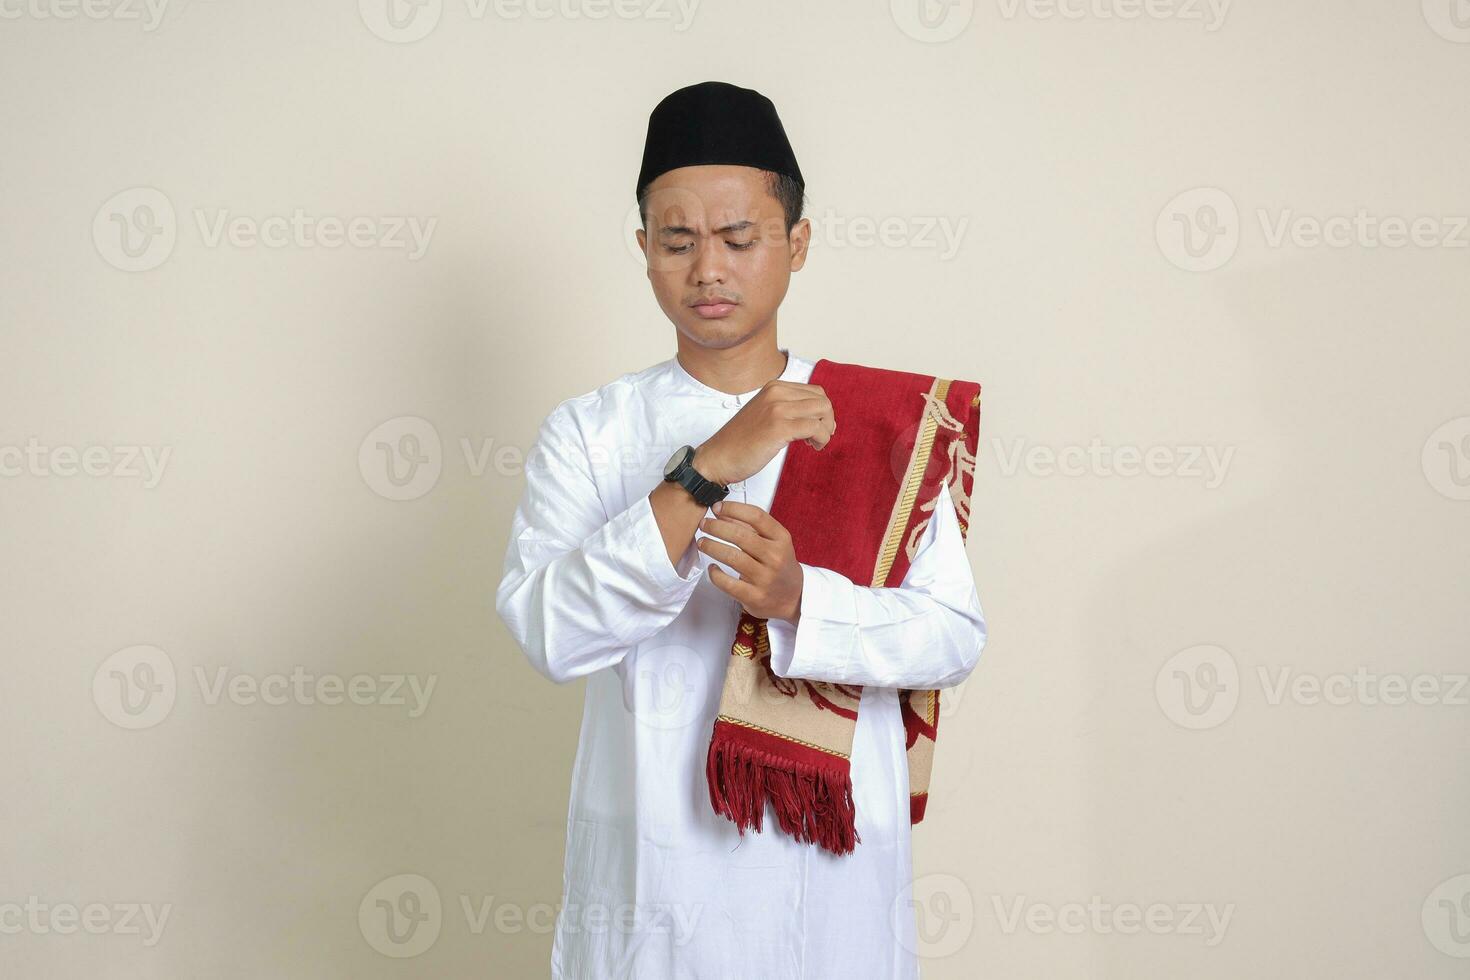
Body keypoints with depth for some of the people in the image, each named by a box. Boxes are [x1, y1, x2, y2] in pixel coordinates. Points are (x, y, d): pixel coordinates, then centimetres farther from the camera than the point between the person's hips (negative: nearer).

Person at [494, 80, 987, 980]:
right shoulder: (588, 433, -2)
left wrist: (798, 601, -23)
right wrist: (707, 470, -24)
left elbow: (957, 633, -6)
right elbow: (549, 632, -17)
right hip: (651, 863, -1)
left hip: (836, 870, 1)